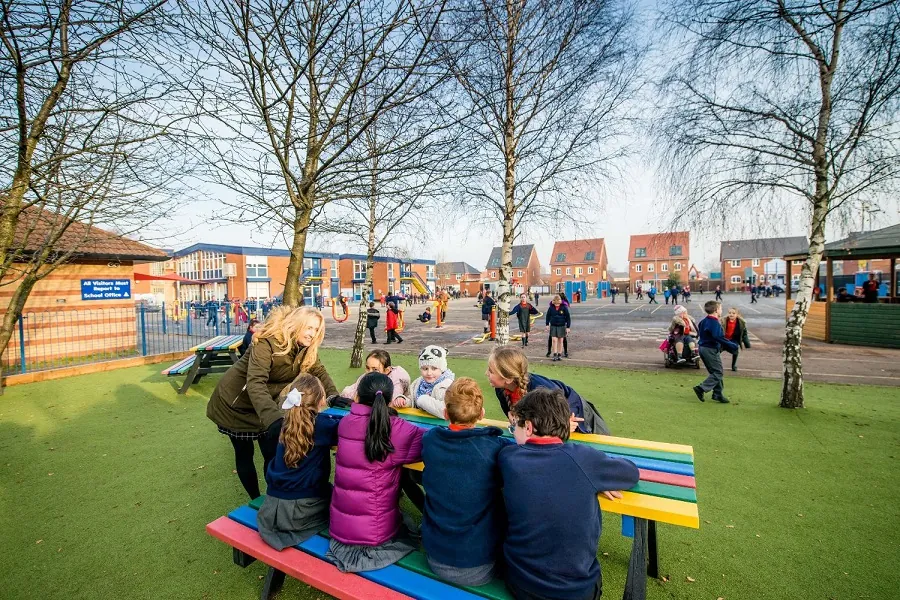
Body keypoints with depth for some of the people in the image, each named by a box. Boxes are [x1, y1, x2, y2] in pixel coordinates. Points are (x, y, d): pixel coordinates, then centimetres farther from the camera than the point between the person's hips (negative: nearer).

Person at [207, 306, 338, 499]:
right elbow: (255, 382, -43)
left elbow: (319, 371, -12)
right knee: (244, 453, 10)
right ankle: (256, 500, 28)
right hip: (235, 403, -5)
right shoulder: (267, 342, -34)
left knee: (273, 453, 6)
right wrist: (274, 418, -56)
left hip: (263, 406, 5)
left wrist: (333, 395, -31)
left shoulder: (305, 349, -11)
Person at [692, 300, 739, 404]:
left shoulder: (704, 321, 11)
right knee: (718, 373, -3)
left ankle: (718, 394, 19)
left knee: (715, 372, 16)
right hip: (711, 350, -10)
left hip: (703, 348, 10)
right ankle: (701, 388, -10)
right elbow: (718, 337, -30)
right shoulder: (715, 323, -18)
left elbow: (700, 333, 21)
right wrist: (732, 345, -24)